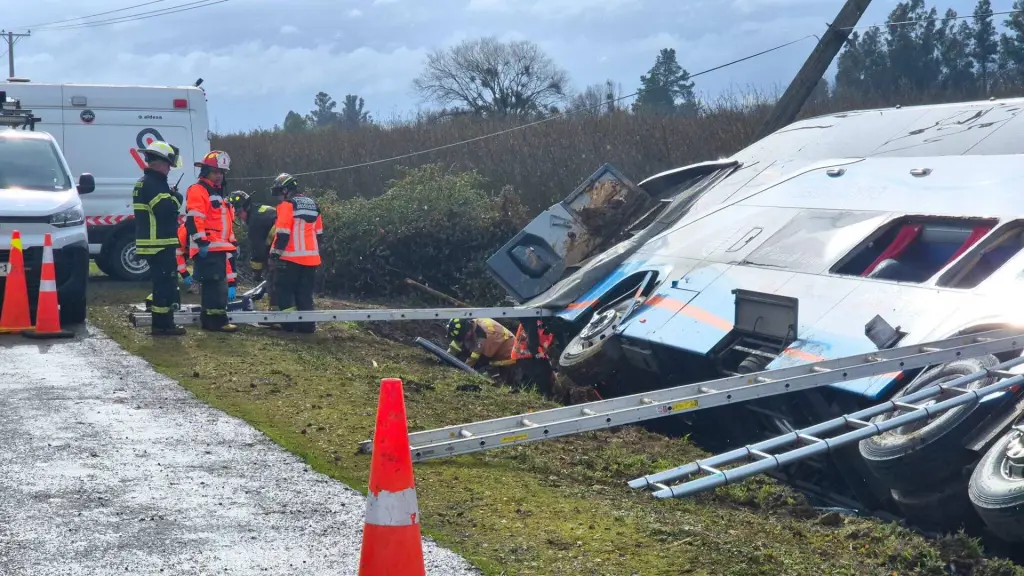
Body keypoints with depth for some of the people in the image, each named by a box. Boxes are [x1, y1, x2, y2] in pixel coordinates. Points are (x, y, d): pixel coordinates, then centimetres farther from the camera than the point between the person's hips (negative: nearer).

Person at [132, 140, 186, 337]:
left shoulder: (145, 182, 19)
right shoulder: (153, 183, -15)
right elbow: (166, 209, -25)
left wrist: (171, 196, 12)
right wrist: (176, 198, -7)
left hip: (153, 244, 11)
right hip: (159, 244, -11)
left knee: (162, 282, 16)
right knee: (165, 283, -7)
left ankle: (162, 322, 22)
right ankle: (162, 324, -5)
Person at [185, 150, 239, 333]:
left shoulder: (219, 194, 24)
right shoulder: (197, 191, -8)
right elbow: (193, 219, -18)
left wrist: (232, 242, 26)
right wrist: (202, 241, -23)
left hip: (219, 248, 10)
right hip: (207, 248, -10)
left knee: (218, 284, 11)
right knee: (214, 284, -14)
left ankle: (208, 320, 17)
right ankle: (217, 320, -16)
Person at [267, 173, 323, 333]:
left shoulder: (287, 205, -7)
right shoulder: (313, 205, 15)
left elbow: (282, 234, -14)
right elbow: (318, 233, 19)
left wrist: (274, 255, -11)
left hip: (291, 258, -6)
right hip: (311, 258, 7)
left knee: (284, 289, 3)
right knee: (305, 292, 10)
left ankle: (289, 321, -3)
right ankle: (307, 323, 6)